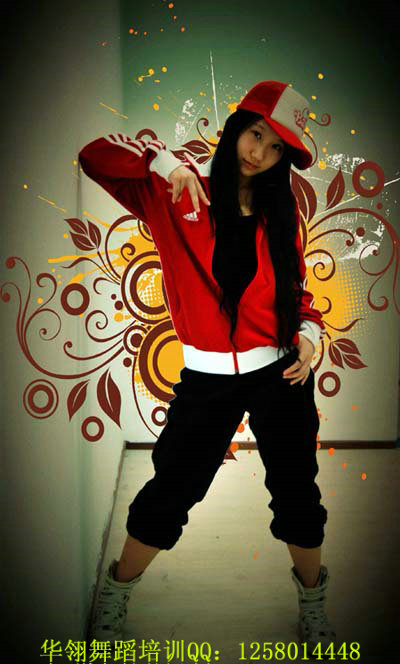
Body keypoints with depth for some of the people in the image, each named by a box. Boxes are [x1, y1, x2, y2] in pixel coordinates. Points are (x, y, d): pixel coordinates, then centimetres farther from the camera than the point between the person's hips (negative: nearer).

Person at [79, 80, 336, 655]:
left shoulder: (279, 208, 5)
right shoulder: (178, 194, -4)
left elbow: (296, 286, 13)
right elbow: (96, 156, -11)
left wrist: (308, 332, -5)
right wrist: (165, 162, -25)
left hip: (280, 374, 3)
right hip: (208, 377, -2)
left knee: (297, 493, 11)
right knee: (170, 492, 7)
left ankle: (313, 607, 37)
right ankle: (114, 600, 32)